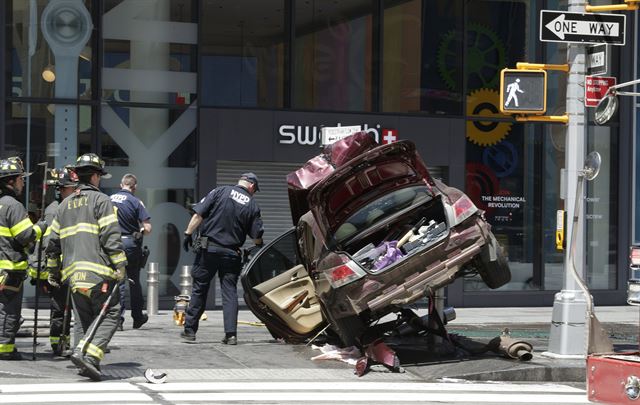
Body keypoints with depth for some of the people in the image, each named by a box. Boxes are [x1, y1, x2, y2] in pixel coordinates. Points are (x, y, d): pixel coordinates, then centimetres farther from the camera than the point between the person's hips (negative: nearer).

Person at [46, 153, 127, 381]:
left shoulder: (64, 205, 19)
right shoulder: (100, 200, -1)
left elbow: (53, 241, 21)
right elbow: (111, 236, -10)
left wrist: (52, 271, 29)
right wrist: (120, 266, -9)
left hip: (73, 274, 7)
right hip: (98, 271, -7)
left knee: (87, 319, 14)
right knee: (109, 314, -5)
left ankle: (89, 362, 8)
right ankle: (87, 354, -21)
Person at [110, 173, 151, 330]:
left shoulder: (109, 200, 4)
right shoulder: (135, 202, -8)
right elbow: (148, 228, -13)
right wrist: (140, 232, 8)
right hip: (130, 244, -2)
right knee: (134, 281, 13)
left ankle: (118, 319, -2)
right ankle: (137, 317, 24)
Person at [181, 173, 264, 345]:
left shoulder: (220, 191, 0)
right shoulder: (252, 205, 3)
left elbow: (199, 214, -6)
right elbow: (257, 237, 4)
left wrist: (188, 233, 1)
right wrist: (258, 248, 24)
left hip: (209, 248, -1)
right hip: (232, 253, 1)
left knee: (199, 289, 7)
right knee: (230, 292, 6)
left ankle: (190, 330, 12)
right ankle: (231, 334, 0)